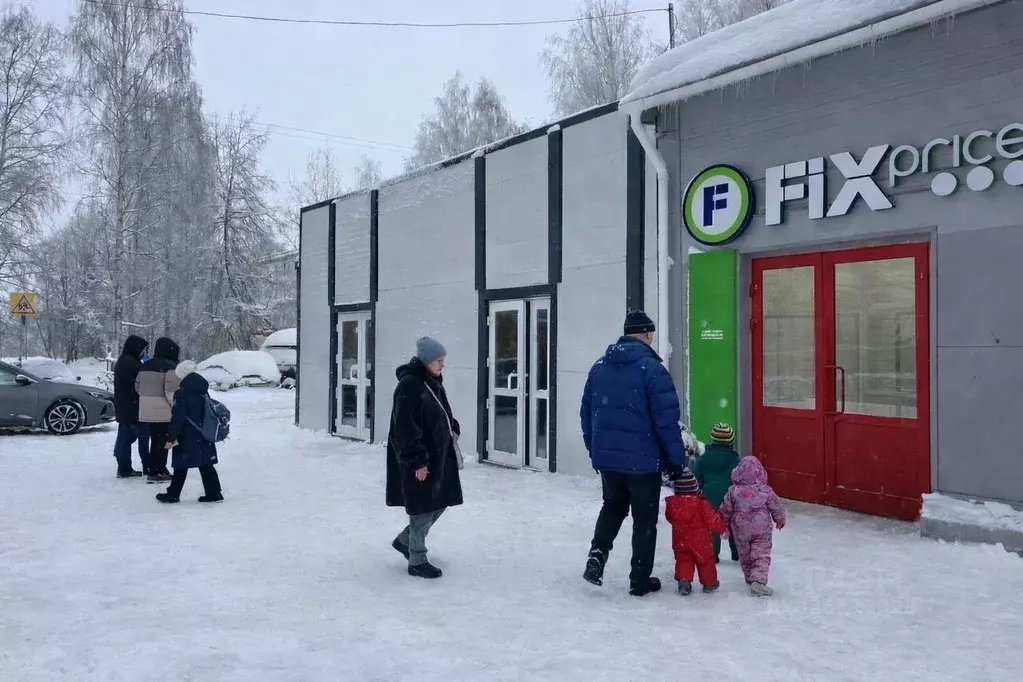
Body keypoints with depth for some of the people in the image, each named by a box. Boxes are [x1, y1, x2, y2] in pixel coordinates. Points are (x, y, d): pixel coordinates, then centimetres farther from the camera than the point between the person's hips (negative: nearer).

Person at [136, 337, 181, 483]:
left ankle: (153, 469, 23)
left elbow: (138, 386, 18)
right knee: (162, 441, 0)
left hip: (146, 411, 8)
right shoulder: (171, 366, -12)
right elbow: (172, 391, -18)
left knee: (155, 439, 16)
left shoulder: (145, 365, 14)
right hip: (163, 411, -8)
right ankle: (157, 472, 2)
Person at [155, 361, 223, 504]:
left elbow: (177, 418, -18)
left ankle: (173, 494, 16)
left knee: (181, 466, 5)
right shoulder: (204, 391, 8)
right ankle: (214, 493, 8)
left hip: (188, 438, -6)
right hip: (204, 436, 6)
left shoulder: (182, 393, -14)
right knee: (206, 465, 9)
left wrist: (171, 438, -15)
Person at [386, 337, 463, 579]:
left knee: (440, 502, 17)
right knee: (423, 508, 1)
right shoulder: (409, 386, -19)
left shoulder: (434, 382, 10)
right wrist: (417, 461, -23)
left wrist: (453, 430, 6)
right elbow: (406, 428, -22)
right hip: (419, 461, -9)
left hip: (439, 455, 9)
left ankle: (405, 541, 34)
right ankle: (417, 561, 16)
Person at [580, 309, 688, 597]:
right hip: (643, 459, -5)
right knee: (644, 518, 11)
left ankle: (597, 554, 5)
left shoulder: (599, 367, 5)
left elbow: (586, 413, 11)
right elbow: (667, 419, -16)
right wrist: (676, 458, -6)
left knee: (612, 506, 25)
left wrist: (594, 449, 21)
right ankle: (640, 581, 16)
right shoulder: (651, 368, -14)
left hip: (606, 457, 5)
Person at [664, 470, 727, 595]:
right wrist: (722, 527, 6)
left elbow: (670, 518, 10)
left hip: (680, 541, 2)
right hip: (700, 541, -2)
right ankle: (709, 583, 26)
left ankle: (683, 580, -4)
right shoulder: (701, 503, -19)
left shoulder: (671, 503, -7)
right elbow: (712, 519, -13)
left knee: (683, 560, 13)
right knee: (706, 561, 14)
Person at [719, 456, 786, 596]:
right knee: (761, 555, 0)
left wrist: (724, 526, 15)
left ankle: (750, 577, 37)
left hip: (741, 531, 2)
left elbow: (725, 511, -2)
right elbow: (776, 507, 0)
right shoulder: (765, 491, -12)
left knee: (745, 555, 20)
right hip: (762, 530, -2)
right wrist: (780, 520, 21)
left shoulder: (733, 491, -10)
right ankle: (758, 581, -15)